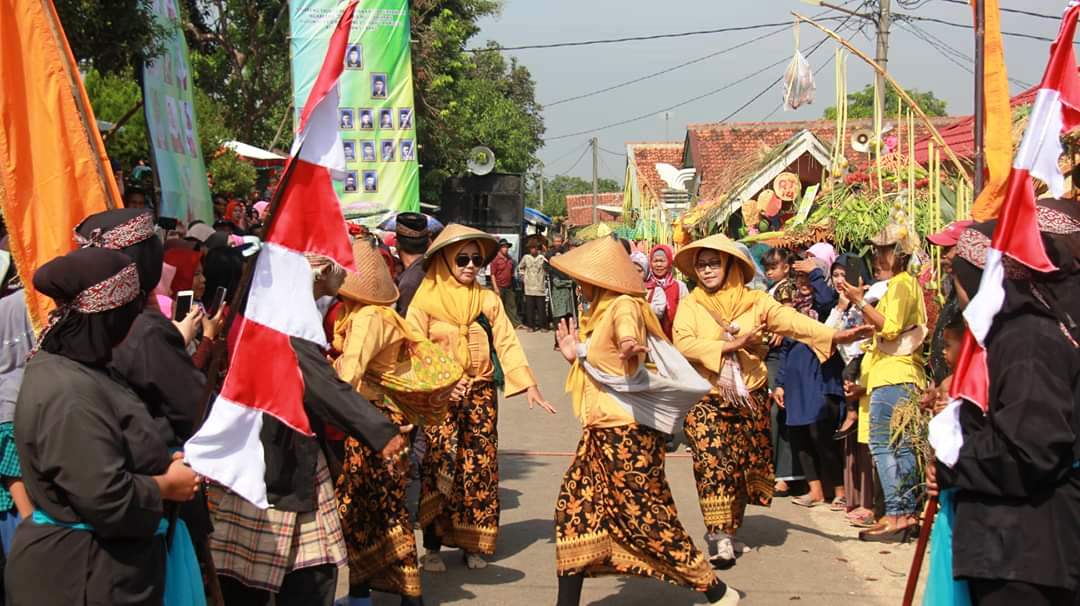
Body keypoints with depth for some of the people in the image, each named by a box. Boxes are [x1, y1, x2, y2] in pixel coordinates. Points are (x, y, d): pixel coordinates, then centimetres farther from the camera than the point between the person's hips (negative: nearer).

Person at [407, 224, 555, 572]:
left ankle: (472, 543, 14)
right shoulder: (426, 298, -3)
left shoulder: (487, 300, 9)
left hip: (480, 392, 4)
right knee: (438, 465, -7)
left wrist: (528, 384, -6)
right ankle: (432, 546, 1)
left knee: (479, 465, 4)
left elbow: (506, 342, 4)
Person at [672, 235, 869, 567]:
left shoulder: (754, 301, 3)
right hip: (707, 399, -2)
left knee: (744, 467, 7)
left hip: (750, 399, 2)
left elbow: (791, 320, -10)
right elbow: (683, 343, -12)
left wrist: (832, 335, -24)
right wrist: (727, 346, -19)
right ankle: (718, 536, -11)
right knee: (714, 465, -12)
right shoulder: (690, 305, 3)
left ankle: (729, 532, 21)